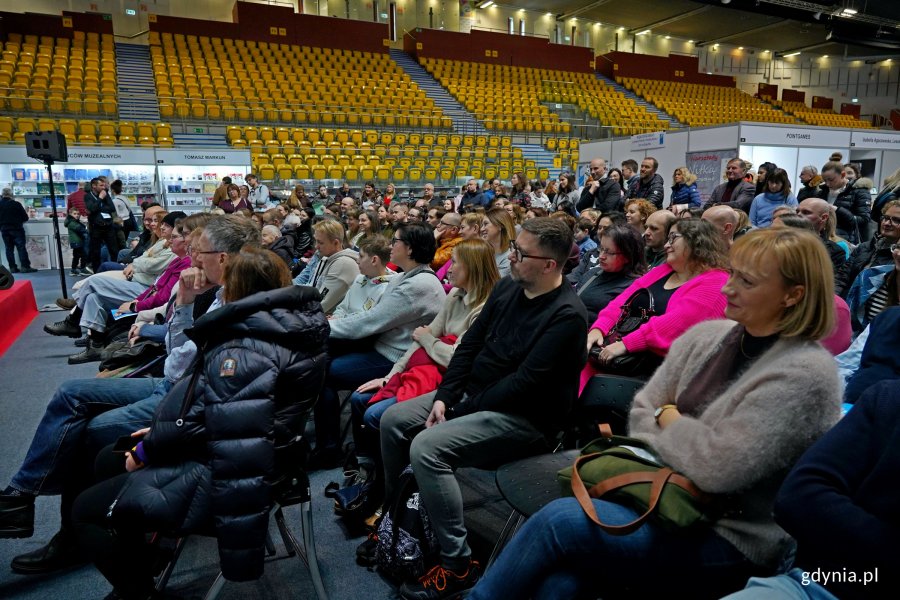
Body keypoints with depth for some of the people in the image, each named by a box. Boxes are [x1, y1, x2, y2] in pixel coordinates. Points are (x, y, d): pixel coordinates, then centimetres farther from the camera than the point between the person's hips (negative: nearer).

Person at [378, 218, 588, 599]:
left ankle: (458, 565, -12)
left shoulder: (566, 314, -20)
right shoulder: (507, 287, 4)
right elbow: (470, 344, 6)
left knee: (427, 447, -26)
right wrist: (444, 397, -5)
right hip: (473, 394, 9)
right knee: (393, 420, 3)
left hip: (523, 417, -9)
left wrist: (464, 408, -17)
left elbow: (525, 381, -24)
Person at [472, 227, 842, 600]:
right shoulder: (706, 335, 5)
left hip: (731, 540, -5)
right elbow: (641, 413, 7)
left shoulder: (805, 374, -16)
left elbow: (716, 468, -23)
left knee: (562, 519, -21)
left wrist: (668, 418, -6)